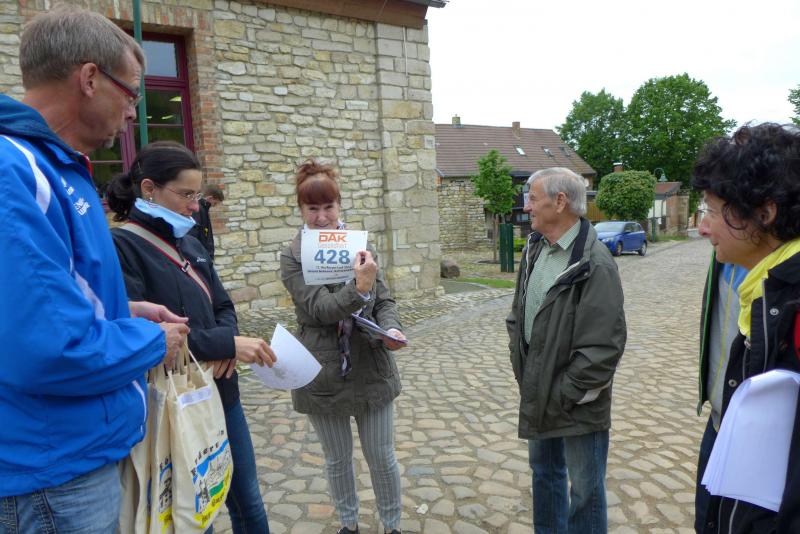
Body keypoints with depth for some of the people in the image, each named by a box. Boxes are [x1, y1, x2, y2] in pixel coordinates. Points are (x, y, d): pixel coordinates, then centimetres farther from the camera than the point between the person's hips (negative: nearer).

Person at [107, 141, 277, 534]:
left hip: (220, 392, 7)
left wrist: (226, 345, -10)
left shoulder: (190, 244, 9)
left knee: (248, 500, 20)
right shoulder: (120, 247, -15)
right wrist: (227, 344, -24)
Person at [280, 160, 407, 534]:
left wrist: (391, 329, -18)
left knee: (382, 457, 13)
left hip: (371, 369, 2)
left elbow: (384, 300, 2)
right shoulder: (293, 258, -7)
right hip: (324, 374, -1)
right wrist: (360, 289, -35)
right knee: (338, 459, 18)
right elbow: (319, 308, -20)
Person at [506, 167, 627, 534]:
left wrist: (564, 394, -16)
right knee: (544, 472, 25)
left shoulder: (594, 264, -22)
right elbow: (518, 314, 12)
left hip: (576, 405, -7)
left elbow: (603, 347, -23)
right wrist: (520, 366, 5)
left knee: (585, 490, 12)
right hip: (537, 392, 8)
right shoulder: (534, 249, 3)